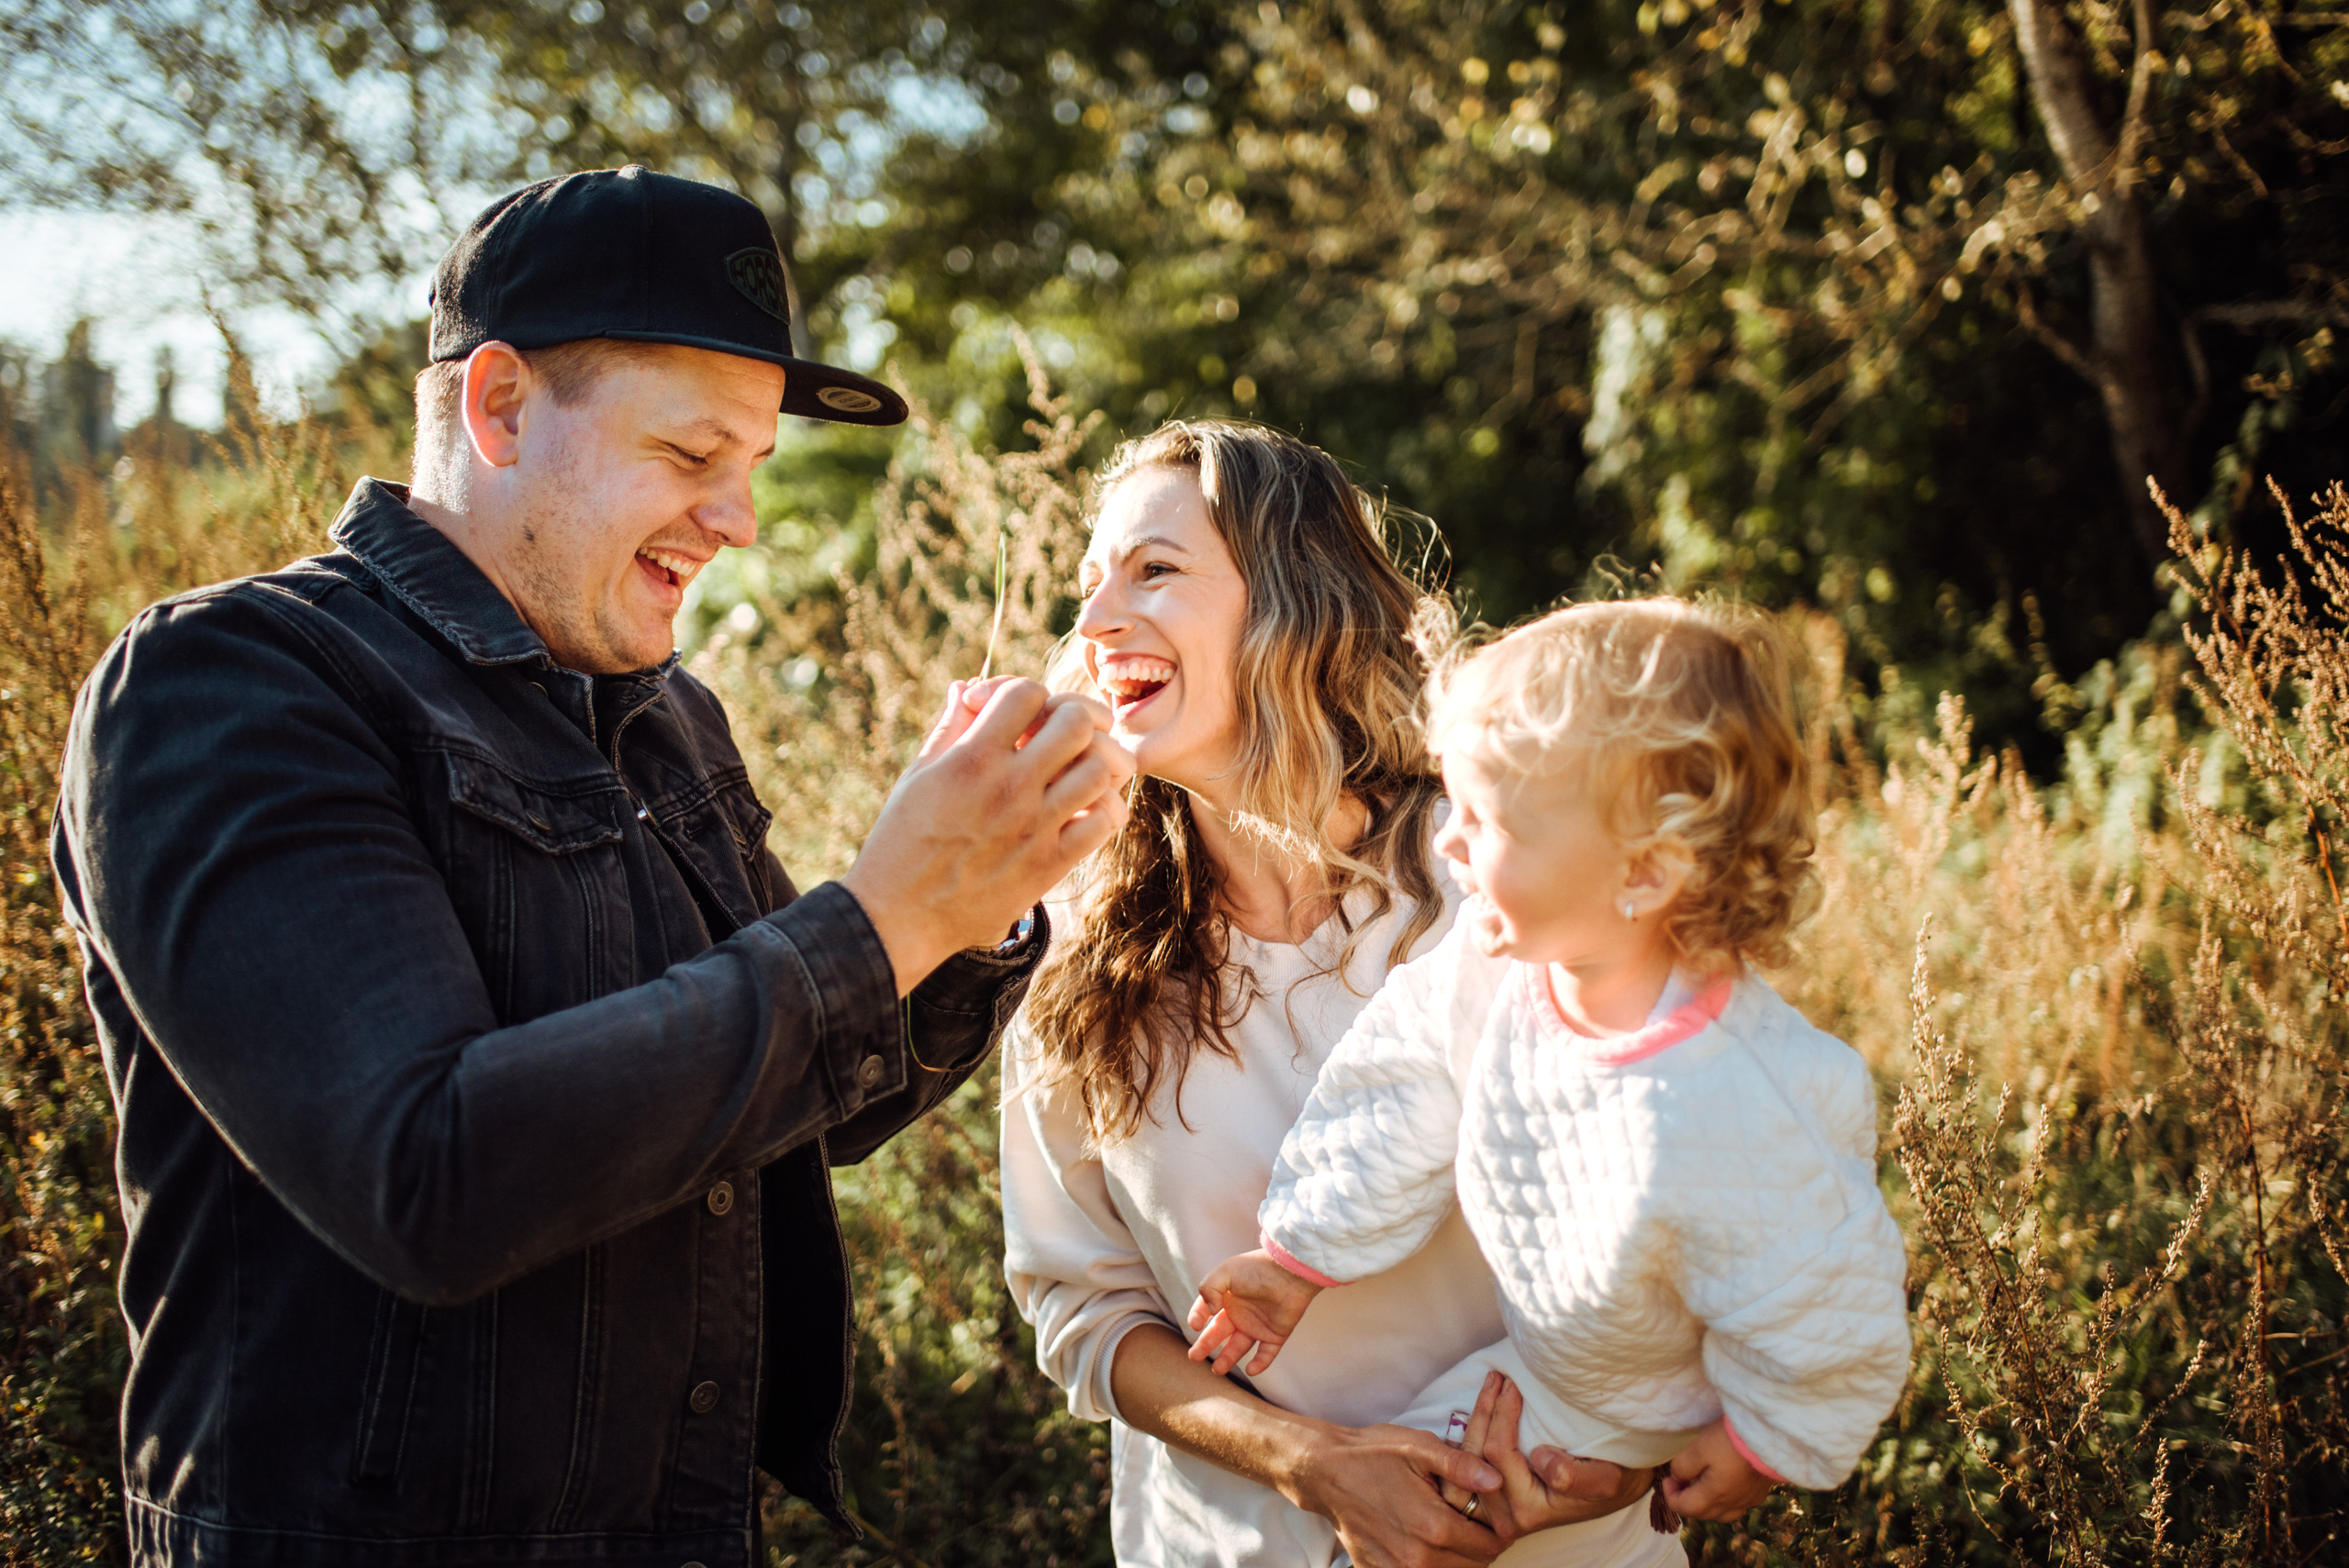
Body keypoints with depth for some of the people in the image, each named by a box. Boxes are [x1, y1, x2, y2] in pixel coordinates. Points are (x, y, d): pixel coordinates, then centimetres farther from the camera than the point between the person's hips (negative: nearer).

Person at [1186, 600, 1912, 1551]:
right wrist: (1300, 1256, 2)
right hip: (1540, 1333, 6)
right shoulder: (1490, 958, -25)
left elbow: (1828, 1313, -29)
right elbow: (1402, 1111, -6)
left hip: (1631, 1420, -6)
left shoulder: (1717, 1119, -45)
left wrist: (1762, 1448, -12)